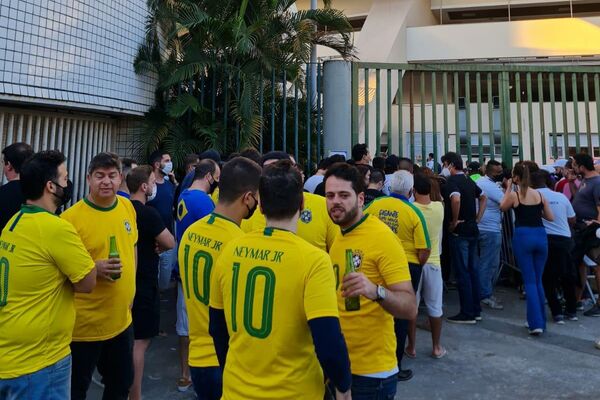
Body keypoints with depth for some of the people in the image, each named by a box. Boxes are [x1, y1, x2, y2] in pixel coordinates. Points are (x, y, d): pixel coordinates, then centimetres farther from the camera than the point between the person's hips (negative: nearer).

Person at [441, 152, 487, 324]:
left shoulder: (452, 181, -13)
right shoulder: (469, 180, 14)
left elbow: (456, 199, -32)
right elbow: (483, 198, 25)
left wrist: (454, 221, -20)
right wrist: (477, 218, 18)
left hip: (459, 231, -8)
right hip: (472, 229, 8)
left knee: (462, 272, -2)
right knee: (473, 269, 13)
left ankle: (467, 313, 4)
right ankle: (476, 310, 21)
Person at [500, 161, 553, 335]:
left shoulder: (514, 195, -7)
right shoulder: (539, 194, 3)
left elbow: (502, 207, 12)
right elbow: (550, 218, 9)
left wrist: (508, 188, 12)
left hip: (523, 237, -3)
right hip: (540, 236, 4)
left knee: (529, 281, 3)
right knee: (538, 281, 15)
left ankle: (536, 323, 0)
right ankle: (541, 321, 23)